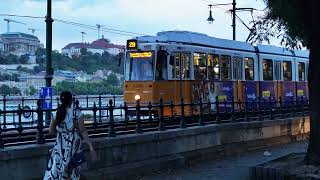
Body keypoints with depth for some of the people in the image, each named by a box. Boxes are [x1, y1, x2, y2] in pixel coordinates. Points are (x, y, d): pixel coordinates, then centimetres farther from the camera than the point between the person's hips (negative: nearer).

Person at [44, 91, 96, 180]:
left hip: (60, 145, 3)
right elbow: (83, 131, -11)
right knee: (71, 171, 6)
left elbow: (51, 131, 5)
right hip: (73, 145, -3)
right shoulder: (76, 112, -8)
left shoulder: (56, 113, 2)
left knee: (56, 170, 7)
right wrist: (91, 146, -11)